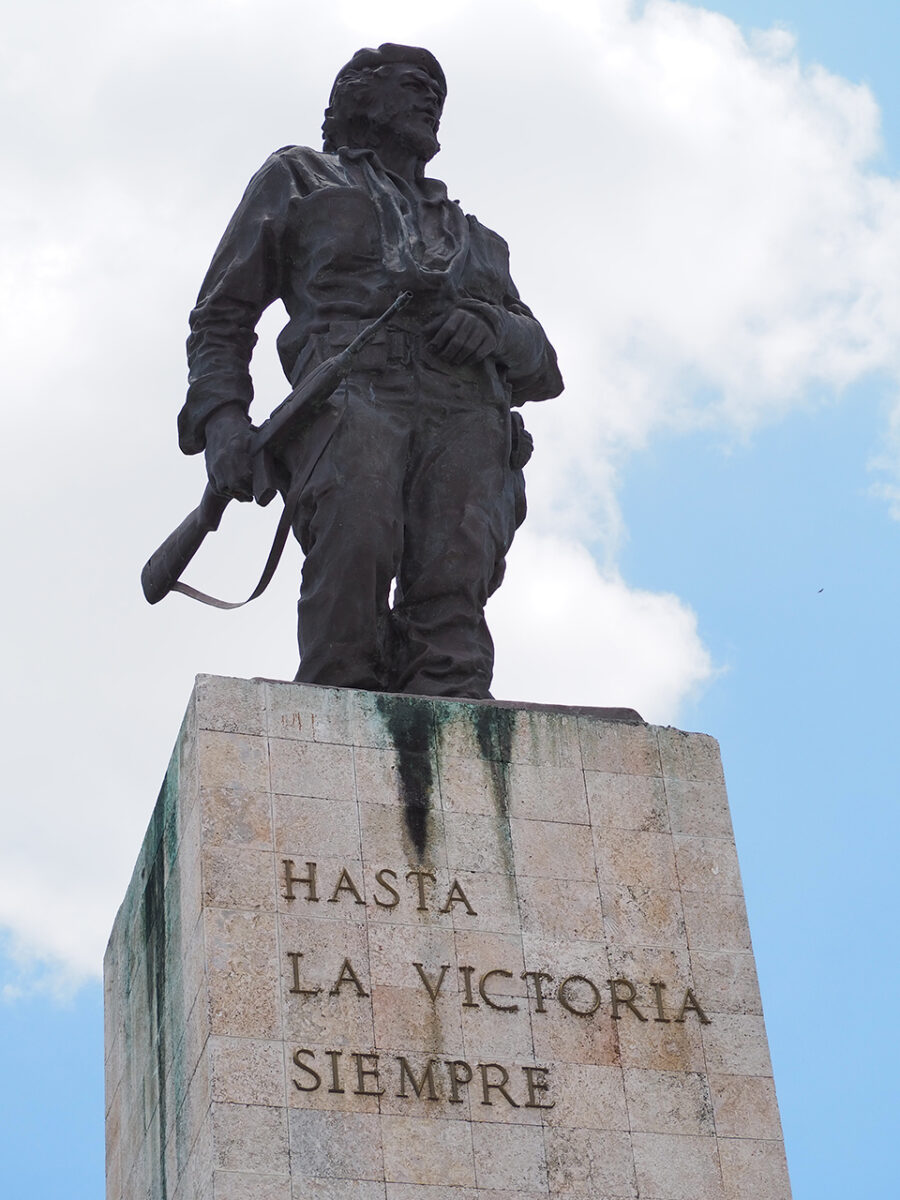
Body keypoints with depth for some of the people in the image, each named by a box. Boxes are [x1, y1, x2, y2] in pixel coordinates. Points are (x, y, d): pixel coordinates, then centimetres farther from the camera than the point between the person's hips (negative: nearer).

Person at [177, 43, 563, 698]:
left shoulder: (472, 234, 40)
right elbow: (222, 317, 22)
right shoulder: (299, 179, 31)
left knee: (453, 581, -24)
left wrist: (493, 329, 5)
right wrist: (222, 419, 2)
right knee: (355, 549, -33)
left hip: (466, 415, 3)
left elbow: (543, 371, 30)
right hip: (355, 393, -3)